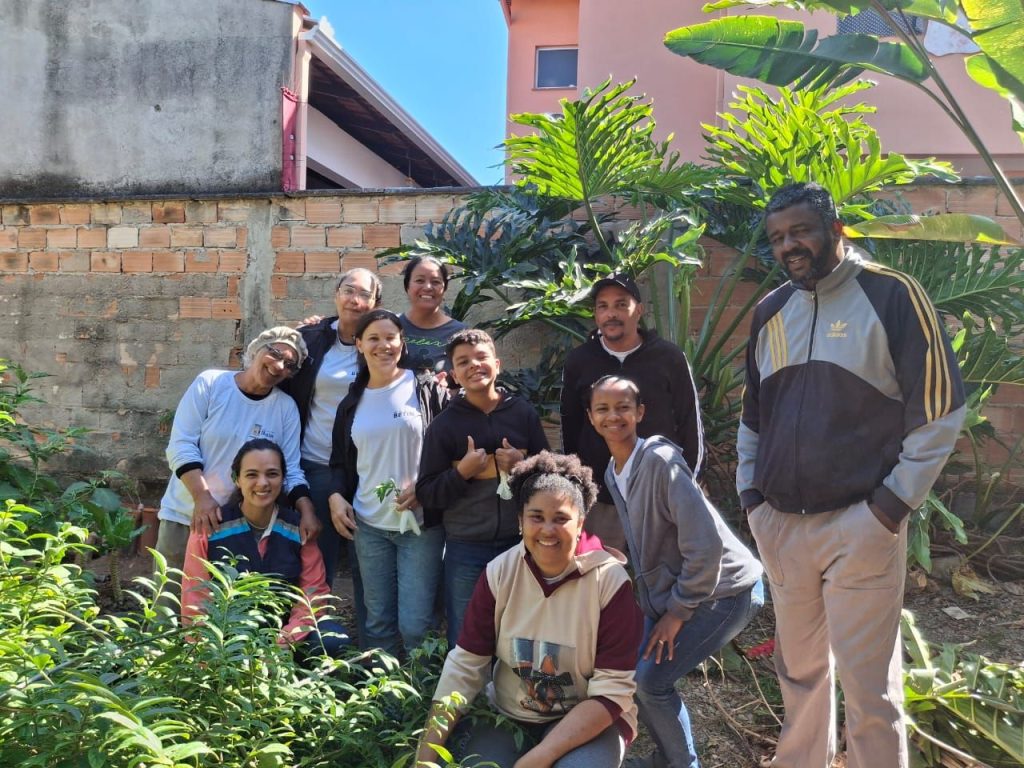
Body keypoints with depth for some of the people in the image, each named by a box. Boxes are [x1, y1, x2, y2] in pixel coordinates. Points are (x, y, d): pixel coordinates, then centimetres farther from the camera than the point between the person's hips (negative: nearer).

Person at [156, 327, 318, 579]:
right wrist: (202, 497, -22)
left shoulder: (287, 408, -1)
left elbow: (291, 469, -1)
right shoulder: (210, 383, -7)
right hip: (186, 514, -1)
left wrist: (307, 512, -18)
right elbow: (181, 444, -10)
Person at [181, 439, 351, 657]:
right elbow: (196, 600, -4)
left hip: (284, 632, 2)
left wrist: (284, 642, -17)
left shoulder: (299, 528, 0)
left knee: (334, 641, -25)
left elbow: (313, 592, -2)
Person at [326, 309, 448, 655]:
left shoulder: (427, 390, -2)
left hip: (421, 523, -4)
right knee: (378, 623, 11)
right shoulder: (352, 403, 13)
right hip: (369, 524, 4)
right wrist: (336, 495, 1)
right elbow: (340, 461, 20)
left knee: (415, 624, -4)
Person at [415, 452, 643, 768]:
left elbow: (612, 692, -17)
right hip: (507, 716, 2)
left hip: (592, 721, -2)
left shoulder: (611, 581, -17)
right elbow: (465, 664, -7)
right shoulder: (499, 572, -8)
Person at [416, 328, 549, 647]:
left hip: (519, 543, 1)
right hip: (465, 550, -1)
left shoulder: (523, 413, 3)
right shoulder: (444, 424, 0)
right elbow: (426, 494, -2)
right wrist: (461, 472, -16)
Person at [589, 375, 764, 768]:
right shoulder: (612, 473, 3)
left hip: (724, 589, -8)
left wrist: (678, 611, -17)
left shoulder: (659, 460, -23)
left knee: (650, 679, -11)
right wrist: (653, 605, 9)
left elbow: (705, 544, -26)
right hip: (672, 591, 8)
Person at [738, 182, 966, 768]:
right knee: (799, 669, 17)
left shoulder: (892, 296, -6)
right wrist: (750, 492, 12)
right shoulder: (770, 312, 10)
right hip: (780, 525, 5)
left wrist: (896, 501, -9)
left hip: (860, 525, -5)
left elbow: (939, 410, -6)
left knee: (866, 680, 0)